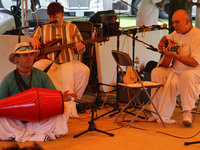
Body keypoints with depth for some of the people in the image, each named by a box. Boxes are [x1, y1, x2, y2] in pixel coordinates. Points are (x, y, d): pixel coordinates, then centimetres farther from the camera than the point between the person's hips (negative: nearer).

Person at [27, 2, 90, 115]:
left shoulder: (72, 28, 11)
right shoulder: (43, 27, 14)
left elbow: (79, 51, 9)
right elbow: (29, 39, 23)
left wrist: (80, 49, -16)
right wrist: (34, 39, -1)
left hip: (67, 63, -1)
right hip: (49, 62, 1)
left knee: (84, 70, -30)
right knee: (36, 68, -33)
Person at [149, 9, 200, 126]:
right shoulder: (178, 33, 10)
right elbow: (166, 37, 35)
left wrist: (174, 55, -32)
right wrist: (162, 43, 10)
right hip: (175, 70, 8)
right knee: (156, 72, -12)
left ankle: (187, 112, -29)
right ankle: (158, 113, -12)